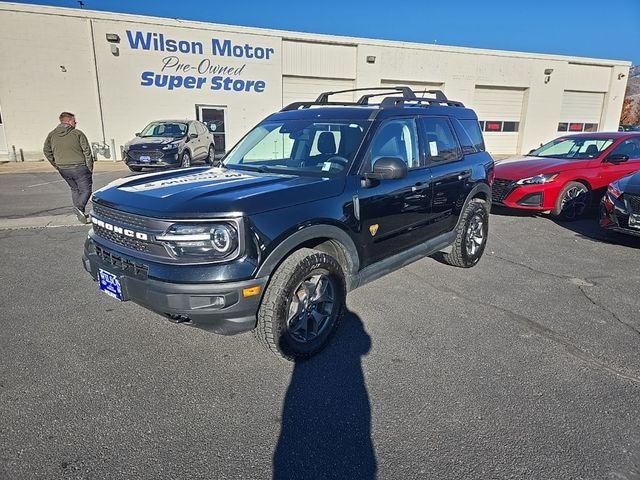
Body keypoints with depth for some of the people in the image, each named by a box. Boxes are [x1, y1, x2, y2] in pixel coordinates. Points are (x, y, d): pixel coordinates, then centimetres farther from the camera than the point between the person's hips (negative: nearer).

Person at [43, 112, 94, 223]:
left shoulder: (51, 135, 8)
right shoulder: (77, 133, -5)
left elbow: (47, 151, 8)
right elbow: (87, 151, -8)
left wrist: (57, 166, 15)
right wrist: (90, 168, -3)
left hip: (63, 169, 5)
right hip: (79, 167, -5)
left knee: (75, 189, 20)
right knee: (86, 190, 1)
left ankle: (79, 214, 18)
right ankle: (79, 207, -25)